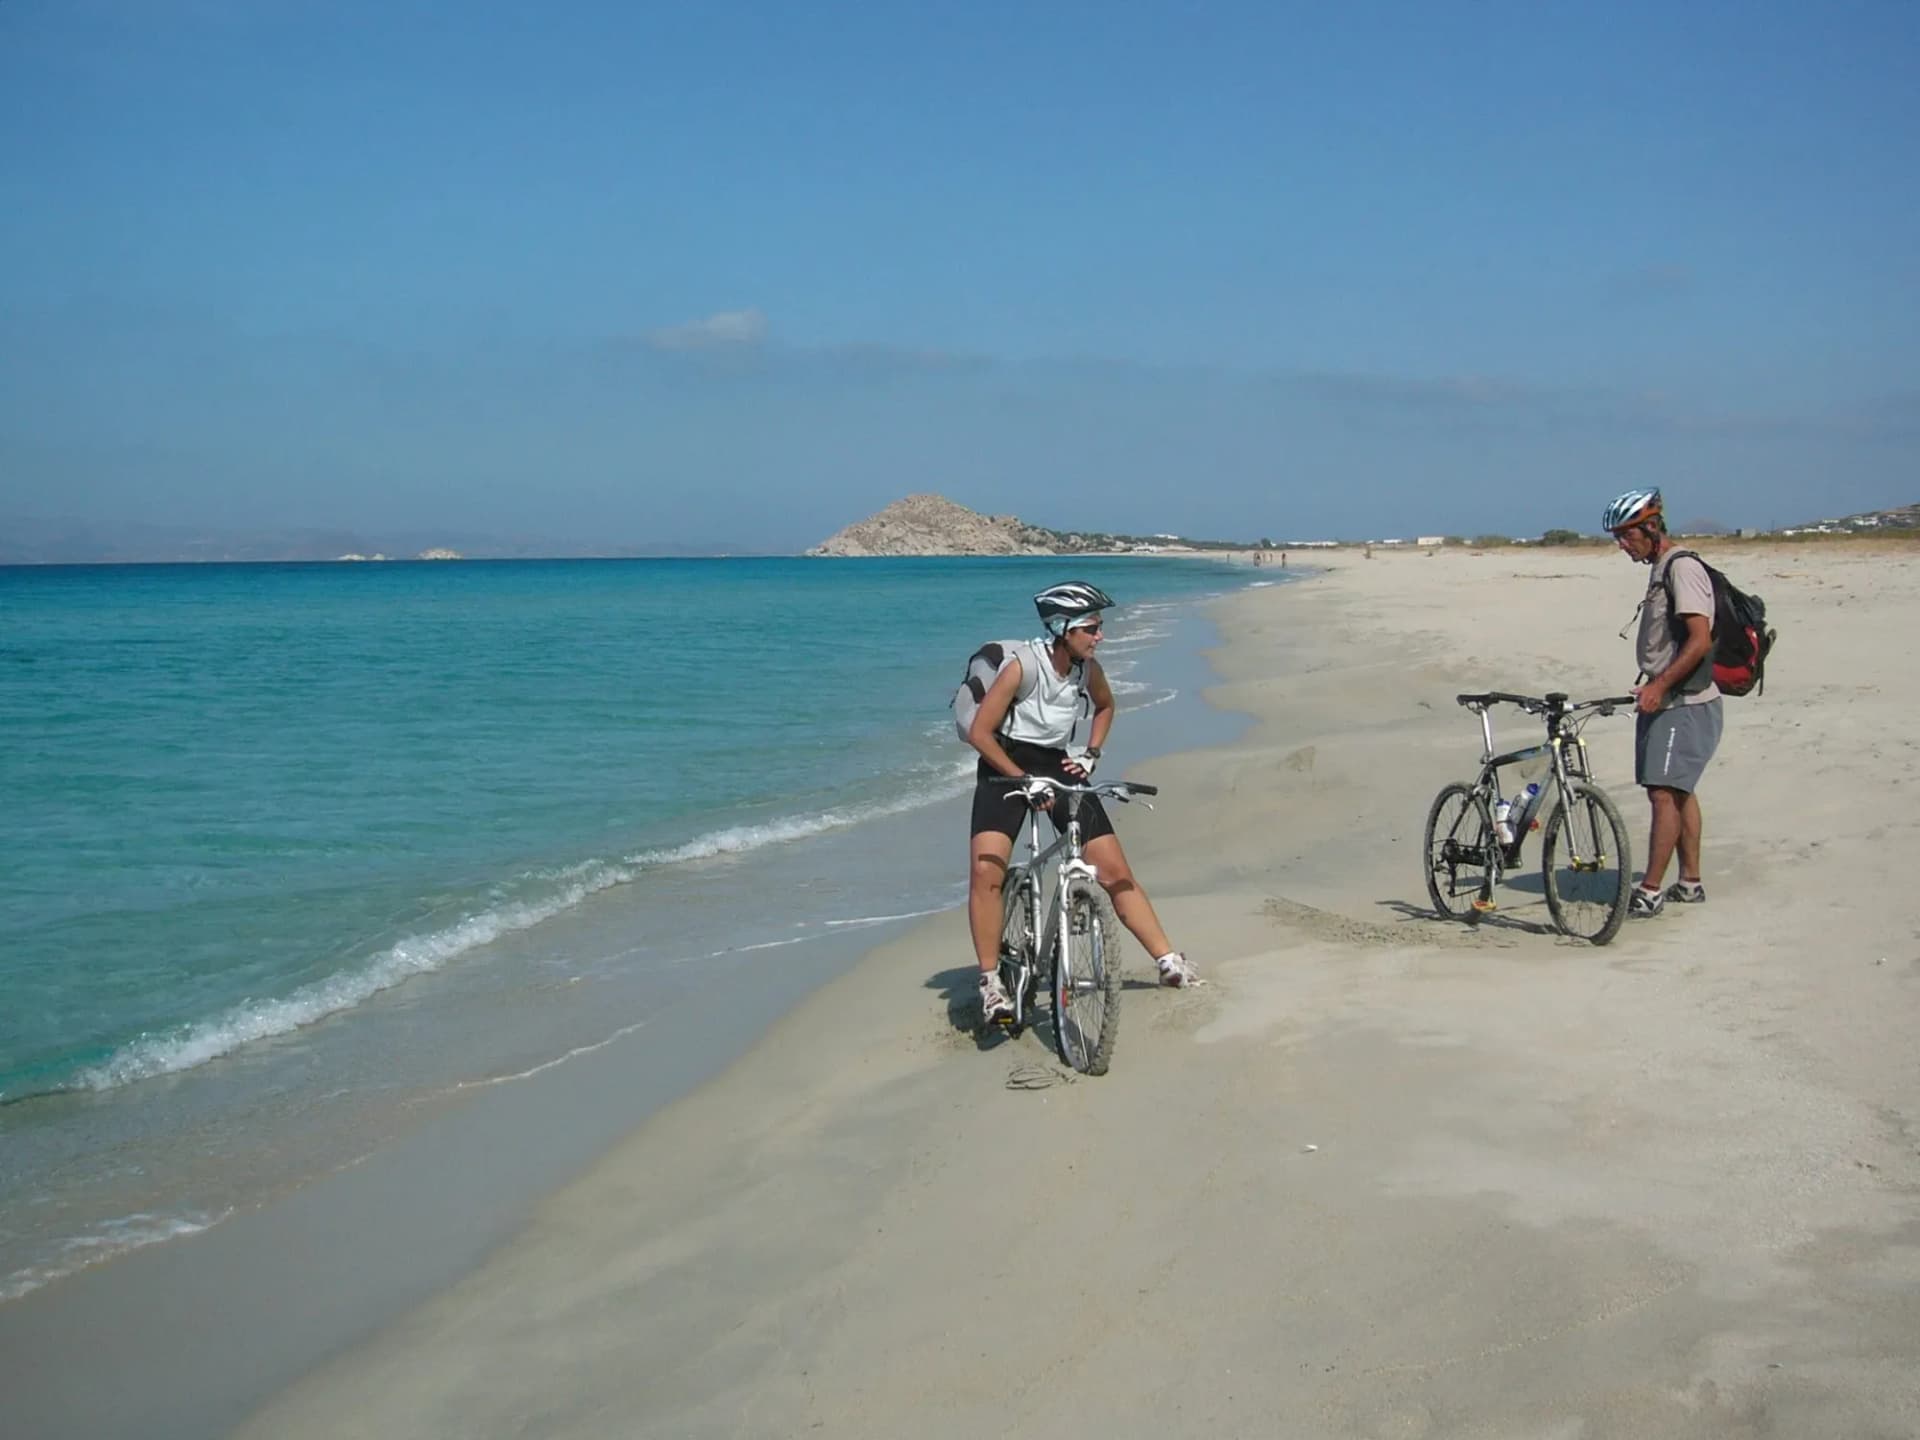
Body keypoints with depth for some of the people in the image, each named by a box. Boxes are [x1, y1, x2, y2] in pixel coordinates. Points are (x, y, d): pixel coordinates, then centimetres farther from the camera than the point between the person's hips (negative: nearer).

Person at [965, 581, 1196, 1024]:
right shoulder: (1023, 665, -20)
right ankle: (991, 982, -11)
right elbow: (979, 733, -17)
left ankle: (1168, 959, 10)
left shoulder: (1088, 669, -4)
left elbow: (1105, 706, 21)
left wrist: (1090, 753, 6)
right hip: (1006, 768, -4)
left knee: (1115, 869, 0)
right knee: (986, 872, -23)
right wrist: (1024, 780, -18)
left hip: (1058, 768, 5)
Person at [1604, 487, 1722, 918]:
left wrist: (1659, 685, -24)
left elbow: (1700, 640, -22)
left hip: (1685, 704, -10)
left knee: (1664, 792, -12)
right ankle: (1690, 882, 22)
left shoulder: (1683, 568, -15)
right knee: (1679, 791, 14)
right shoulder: (1661, 571, 16)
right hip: (1666, 701, 10)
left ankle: (1650, 891, -12)